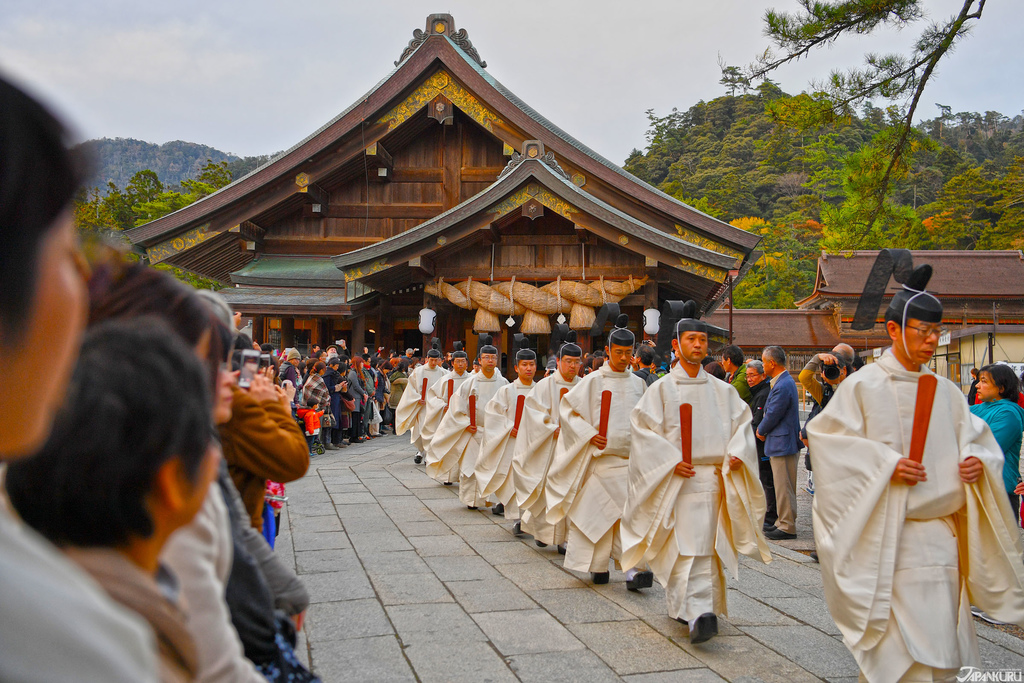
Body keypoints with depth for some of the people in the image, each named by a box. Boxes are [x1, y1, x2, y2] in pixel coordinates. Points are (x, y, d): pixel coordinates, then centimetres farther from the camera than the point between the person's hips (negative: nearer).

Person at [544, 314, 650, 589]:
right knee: (600, 512, 1)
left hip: (631, 459, 3)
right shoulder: (594, 381, -2)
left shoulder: (638, 383, 10)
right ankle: (599, 566, 16)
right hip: (603, 456, -3)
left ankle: (632, 569, -11)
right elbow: (567, 408, -3)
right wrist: (589, 435, -11)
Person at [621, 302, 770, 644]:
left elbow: (742, 422, 12)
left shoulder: (722, 391, 12)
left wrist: (737, 453, -7)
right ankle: (698, 614, -16)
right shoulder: (662, 389, 0)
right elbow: (644, 429, -5)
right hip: (677, 480, -4)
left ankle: (685, 607, 21)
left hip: (716, 479, 4)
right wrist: (671, 461, -15)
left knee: (706, 547, 7)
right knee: (685, 547, -11)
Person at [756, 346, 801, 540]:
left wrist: (761, 431, 0)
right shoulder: (785, 381, 13)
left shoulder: (782, 387, -21)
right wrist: (763, 429, 10)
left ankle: (787, 528, 3)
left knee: (784, 488, -3)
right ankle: (784, 522, 24)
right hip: (782, 443, 10)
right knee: (783, 487, 16)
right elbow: (771, 412, 20)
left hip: (782, 444, -10)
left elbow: (772, 416, -17)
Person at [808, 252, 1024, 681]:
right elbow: (828, 438, -9)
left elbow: (975, 434, 19)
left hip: (943, 536, 6)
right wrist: (885, 465, -18)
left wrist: (978, 460, -4)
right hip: (890, 537, -5)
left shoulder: (946, 392, 10)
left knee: (942, 647, 10)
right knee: (903, 648, -7)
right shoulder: (864, 386, -5)